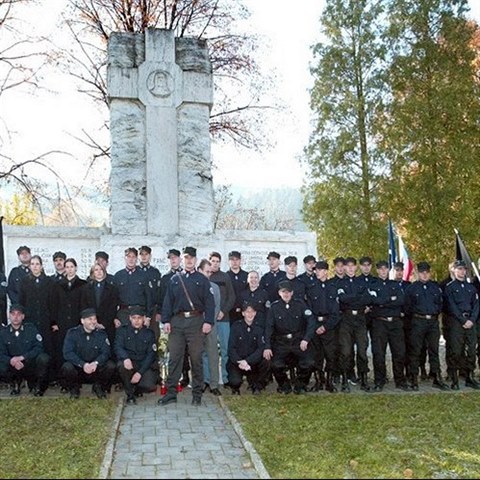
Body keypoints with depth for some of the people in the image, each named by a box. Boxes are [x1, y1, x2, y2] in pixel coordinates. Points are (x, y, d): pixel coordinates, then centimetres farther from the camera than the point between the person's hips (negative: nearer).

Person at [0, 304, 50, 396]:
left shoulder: (31, 328, -3)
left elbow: (39, 348, -11)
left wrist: (22, 357, -24)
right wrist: (11, 361, -27)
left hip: (31, 365, -1)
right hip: (13, 367, 1)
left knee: (43, 358, -32)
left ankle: (37, 386, -4)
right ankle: (15, 383, 7)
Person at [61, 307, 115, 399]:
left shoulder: (101, 334, -2)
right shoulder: (72, 333, -7)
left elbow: (106, 352, -9)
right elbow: (67, 353, -17)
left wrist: (96, 363, -30)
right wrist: (83, 364, -31)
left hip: (96, 368, 2)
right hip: (77, 367, -1)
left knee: (110, 366, -25)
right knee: (67, 367, -33)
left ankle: (98, 387, 6)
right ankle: (74, 388, 1)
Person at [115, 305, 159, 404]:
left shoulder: (149, 333, 5)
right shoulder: (122, 330, 6)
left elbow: (151, 355, -2)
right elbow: (118, 347, -9)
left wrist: (140, 372, -16)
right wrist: (126, 358, -33)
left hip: (145, 366, 0)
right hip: (129, 363, 0)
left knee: (150, 386, -26)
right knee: (122, 365, -35)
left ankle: (137, 389, 14)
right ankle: (130, 394, -10)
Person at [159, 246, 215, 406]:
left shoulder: (202, 280, 6)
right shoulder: (175, 279, 12)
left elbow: (209, 302, 0)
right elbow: (168, 301, 9)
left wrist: (208, 321, -10)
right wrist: (166, 320, 0)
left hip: (196, 321, -2)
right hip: (177, 322, 2)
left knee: (196, 358, 3)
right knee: (174, 358, 3)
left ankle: (197, 394, 12)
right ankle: (171, 392, 8)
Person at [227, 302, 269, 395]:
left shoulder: (258, 328, 0)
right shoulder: (236, 326, -6)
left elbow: (261, 349, -11)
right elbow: (231, 348, -10)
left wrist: (247, 361, -25)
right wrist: (239, 362, -26)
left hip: (252, 362, 2)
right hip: (236, 361, -2)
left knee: (265, 363, -27)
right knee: (235, 381, -29)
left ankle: (256, 386, 0)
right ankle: (235, 388, 11)